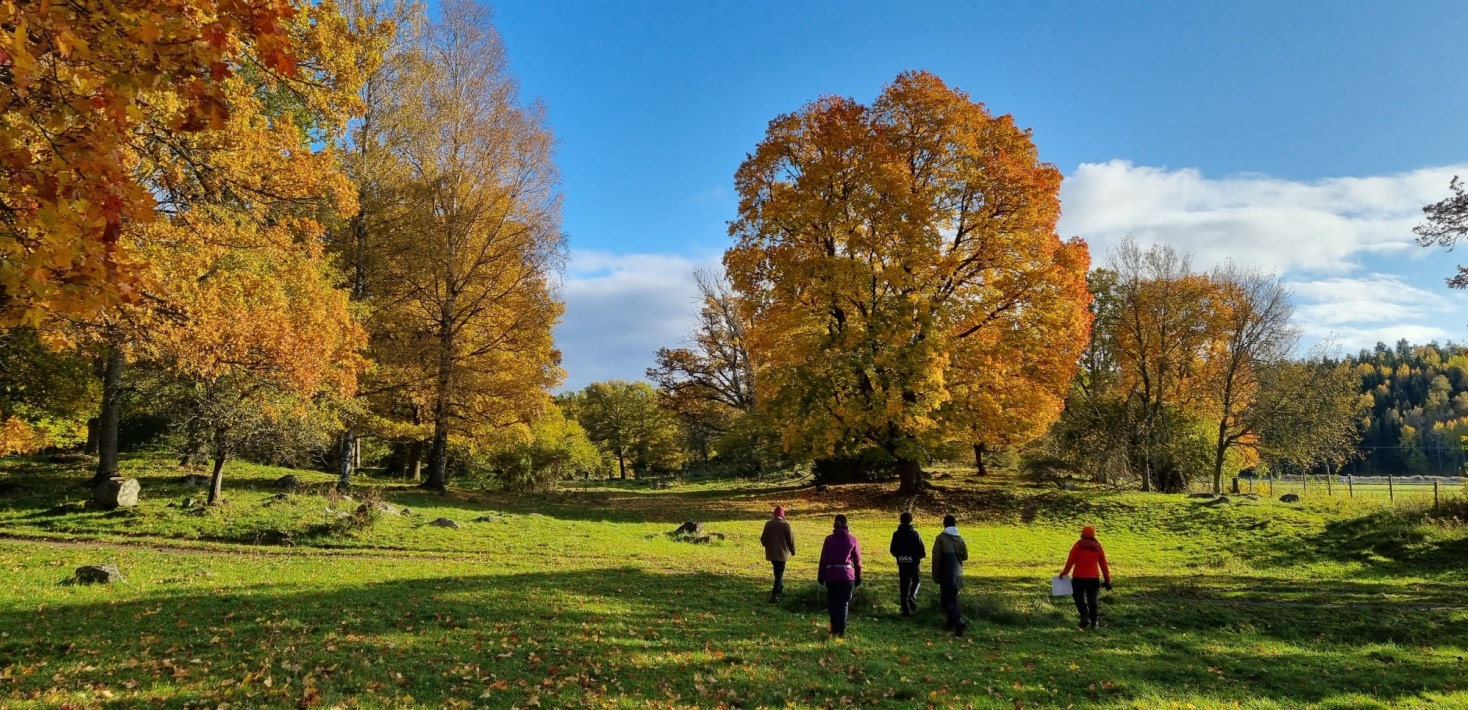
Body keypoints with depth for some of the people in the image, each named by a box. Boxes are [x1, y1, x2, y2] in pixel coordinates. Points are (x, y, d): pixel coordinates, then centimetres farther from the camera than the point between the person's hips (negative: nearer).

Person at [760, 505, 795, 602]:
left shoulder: (768, 524, -2)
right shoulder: (785, 525, -12)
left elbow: (763, 538, 3)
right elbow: (791, 539, -6)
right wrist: (792, 550, 10)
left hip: (771, 552, 4)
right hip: (781, 552, -4)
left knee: (777, 571, 25)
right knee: (779, 572, 0)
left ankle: (781, 588, 38)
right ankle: (774, 594, -10)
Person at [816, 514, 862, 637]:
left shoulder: (829, 539, 1)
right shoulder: (852, 539, 1)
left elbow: (823, 558, 1)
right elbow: (857, 560, 3)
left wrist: (820, 576, 8)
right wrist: (858, 578, 11)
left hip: (831, 575, 0)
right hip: (847, 575, 0)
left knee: (832, 602, 16)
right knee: (844, 603, 7)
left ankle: (834, 629, 16)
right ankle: (841, 630, 1)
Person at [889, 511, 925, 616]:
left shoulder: (896, 534, 0)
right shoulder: (914, 533, -10)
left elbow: (893, 550, 2)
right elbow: (922, 550, -10)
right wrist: (919, 556, 11)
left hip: (902, 563, 2)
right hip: (914, 562, -2)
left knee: (904, 586, 9)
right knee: (916, 581, 18)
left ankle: (905, 609, 7)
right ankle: (912, 597, -9)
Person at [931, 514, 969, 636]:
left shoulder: (941, 538, -10)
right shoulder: (960, 538, 4)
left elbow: (936, 558, -11)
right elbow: (965, 556, 14)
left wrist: (935, 576, -4)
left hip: (946, 575, -6)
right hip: (957, 575, 6)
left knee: (945, 601, -4)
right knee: (953, 600, 18)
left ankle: (959, 622, -21)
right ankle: (952, 623, 22)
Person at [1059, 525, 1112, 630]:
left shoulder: (1078, 545, -2)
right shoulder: (1098, 546, 7)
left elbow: (1070, 560, -8)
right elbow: (1103, 564, 8)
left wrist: (1064, 573, 0)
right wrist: (1108, 581, 12)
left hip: (1079, 578, -2)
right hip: (1093, 578, 2)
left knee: (1079, 599, 10)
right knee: (1092, 601, 11)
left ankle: (1085, 620, -4)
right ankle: (1093, 622, 12)